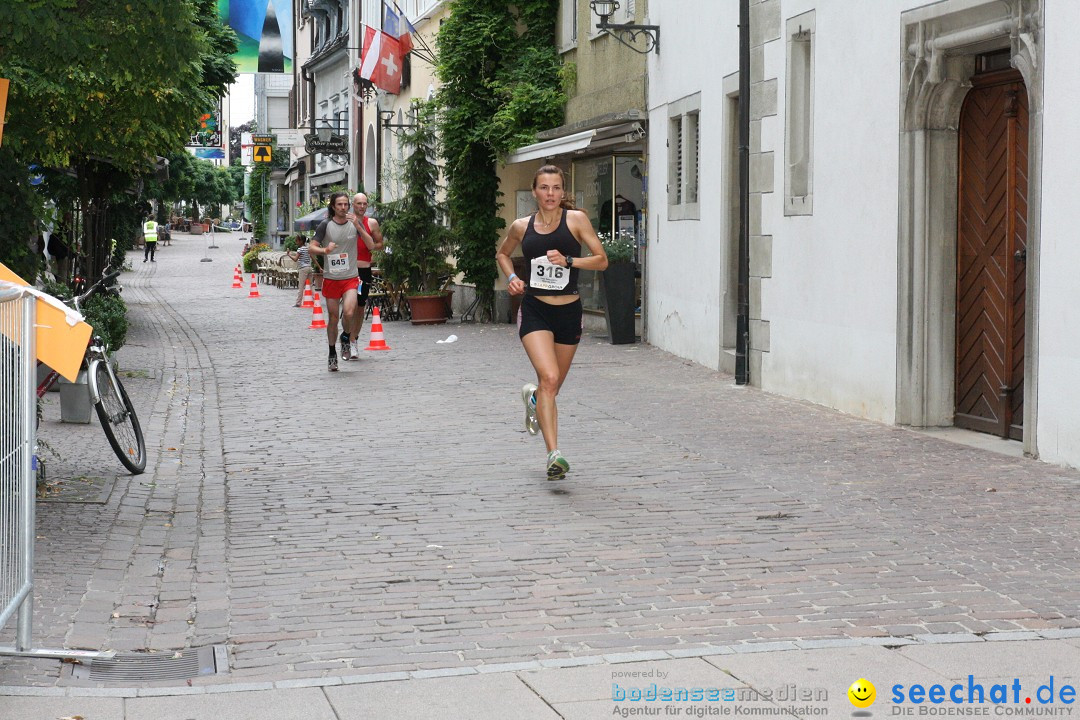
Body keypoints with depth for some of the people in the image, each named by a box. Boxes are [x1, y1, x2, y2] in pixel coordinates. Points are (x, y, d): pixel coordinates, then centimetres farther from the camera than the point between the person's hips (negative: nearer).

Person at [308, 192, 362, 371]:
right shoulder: (326, 225, -2)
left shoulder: (355, 224, 1)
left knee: (349, 312, -21)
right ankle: (332, 354, 23)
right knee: (333, 317, 7)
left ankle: (348, 342, 7)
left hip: (350, 278, 0)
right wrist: (325, 250, -27)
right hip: (331, 279, 0)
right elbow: (311, 248, -5)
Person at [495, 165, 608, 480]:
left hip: (568, 311, 1)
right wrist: (511, 277, 5)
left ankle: (533, 396, 52)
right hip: (534, 310, -1)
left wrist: (568, 260, -17)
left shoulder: (576, 219, -1)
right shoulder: (522, 226, 5)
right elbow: (502, 254, 25)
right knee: (549, 377, -21)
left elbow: (602, 259, -2)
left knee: (554, 385, 14)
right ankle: (554, 454, -24)